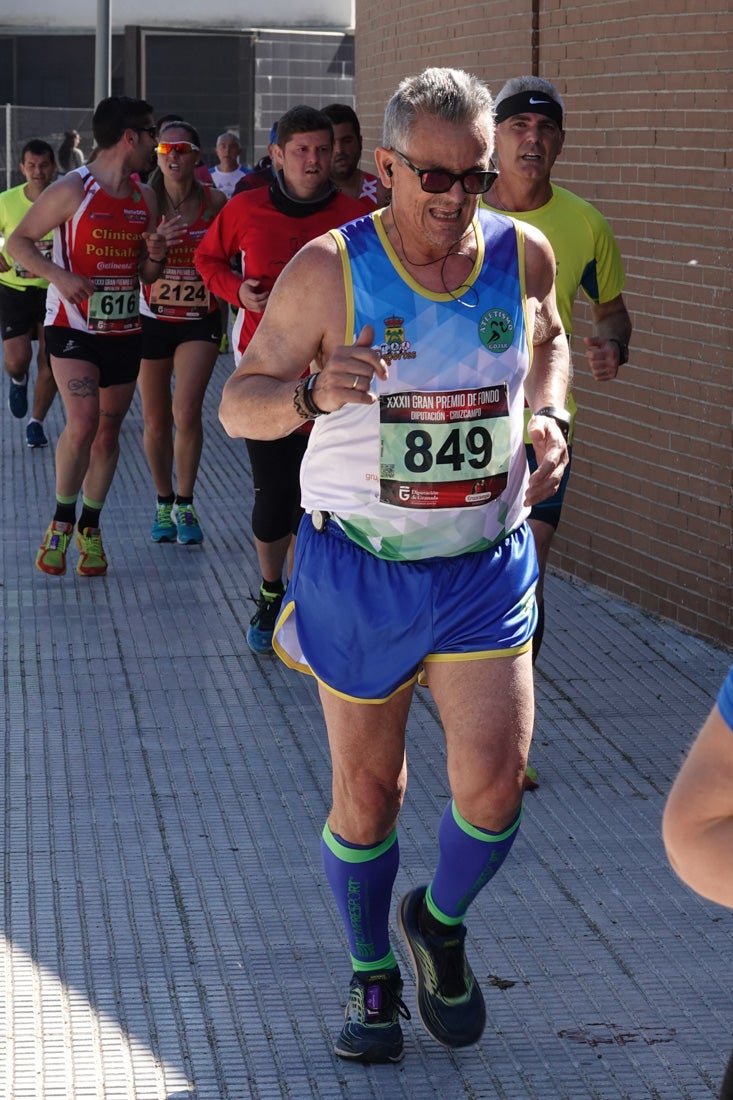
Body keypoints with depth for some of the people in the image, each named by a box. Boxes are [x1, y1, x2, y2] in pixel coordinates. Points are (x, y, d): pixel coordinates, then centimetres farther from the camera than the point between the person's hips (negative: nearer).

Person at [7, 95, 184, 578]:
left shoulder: (146, 198, 8)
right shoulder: (72, 190, -11)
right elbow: (19, 240, -6)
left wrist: (157, 253, -6)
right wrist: (58, 275, -21)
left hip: (124, 330, 6)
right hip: (73, 327, -6)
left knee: (109, 431, 9)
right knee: (82, 425, -19)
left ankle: (90, 526, 24)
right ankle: (62, 520, 1)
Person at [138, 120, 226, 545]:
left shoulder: (215, 203, -3)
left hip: (199, 320, -1)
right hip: (152, 319, 1)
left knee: (187, 412, -15)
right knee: (156, 422, 8)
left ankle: (185, 506, 1)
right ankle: (164, 503, 26)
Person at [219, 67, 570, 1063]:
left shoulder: (522, 254, -3)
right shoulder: (328, 270, -13)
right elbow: (239, 405, -7)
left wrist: (550, 418, 1)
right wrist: (314, 391, -28)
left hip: (486, 568, 2)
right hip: (361, 571, -2)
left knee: (494, 783, -10)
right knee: (368, 795, 8)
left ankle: (440, 923, 21)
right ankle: (372, 975, 32)